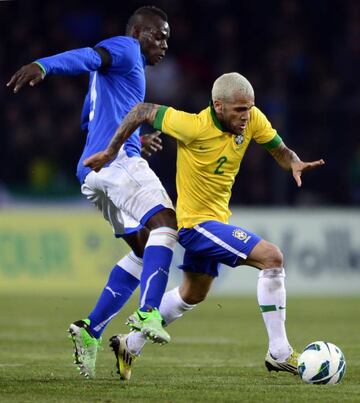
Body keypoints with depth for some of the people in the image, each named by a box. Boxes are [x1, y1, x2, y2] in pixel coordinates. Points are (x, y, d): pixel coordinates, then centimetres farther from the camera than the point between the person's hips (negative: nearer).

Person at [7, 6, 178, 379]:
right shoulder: (124, 49, 3)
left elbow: (89, 121, 41)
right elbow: (87, 57, -19)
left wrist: (134, 139, 49)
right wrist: (44, 66, -38)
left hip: (91, 172, 10)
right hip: (118, 157, -10)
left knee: (145, 249, 11)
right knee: (165, 222, -23)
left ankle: (91, 331, 4)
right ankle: (148, 312, -40)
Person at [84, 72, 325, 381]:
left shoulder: (252, 119, -9)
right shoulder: (194, 127, -26)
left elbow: (279, 149, 1)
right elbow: (143, 111, -16)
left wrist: (295, 163, -22)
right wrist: (110, 153, -9)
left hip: (214, 219, 9)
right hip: (197, 221, -9)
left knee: (193, 294, 26)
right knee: (272, 257, -20)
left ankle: (130, 345, 40)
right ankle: (279, 353, -16)